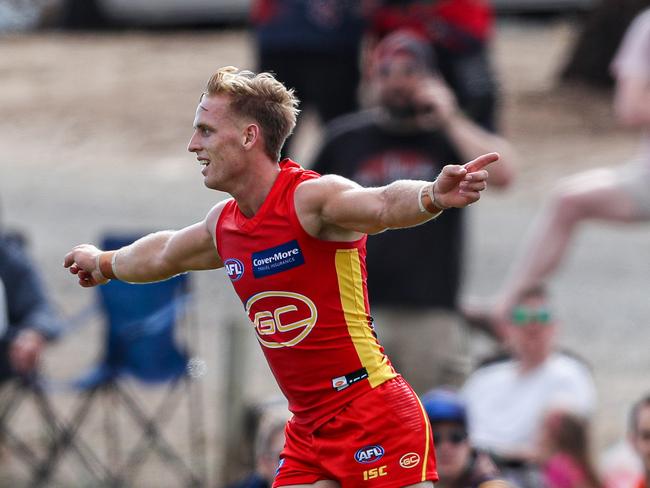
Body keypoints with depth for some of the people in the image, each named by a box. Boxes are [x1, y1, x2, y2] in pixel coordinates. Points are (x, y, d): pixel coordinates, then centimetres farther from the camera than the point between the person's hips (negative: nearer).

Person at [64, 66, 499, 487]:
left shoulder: (312, 199, -15)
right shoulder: (223, 226, 10)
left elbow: (383, 204, -36)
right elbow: (165, 255, 33)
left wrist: (435, 195, -59)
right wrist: (103, 263, 53)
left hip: (375, 416, -8)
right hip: (310, 433, 8)